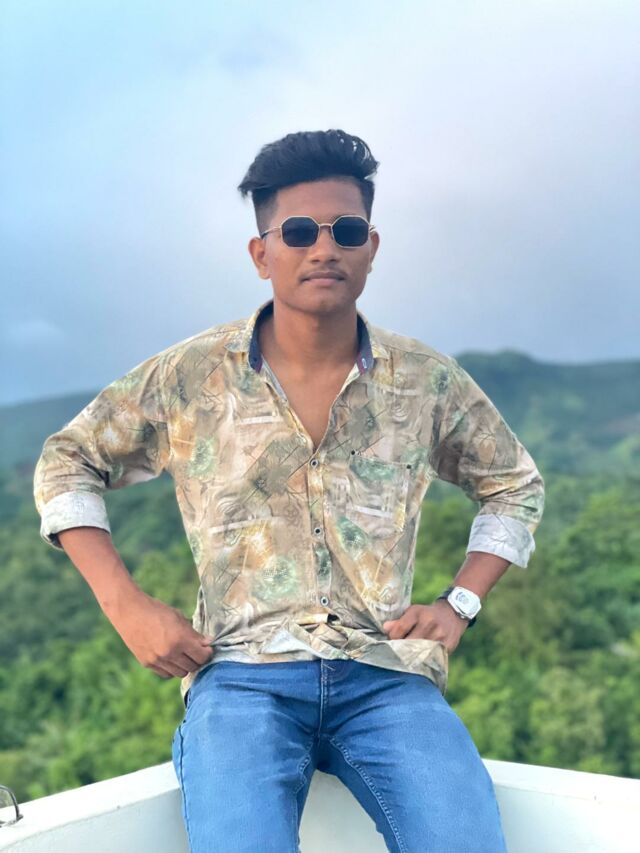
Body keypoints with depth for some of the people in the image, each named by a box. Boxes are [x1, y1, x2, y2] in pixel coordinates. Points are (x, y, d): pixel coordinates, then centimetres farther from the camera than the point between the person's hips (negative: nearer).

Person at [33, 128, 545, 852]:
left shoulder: (427, 381, 8)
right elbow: (67, 463, 13)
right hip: (243, 673, -1)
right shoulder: (191, 376, 3)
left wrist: (459, 604, 8)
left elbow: (514, 485, 22)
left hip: (387, 674, 2)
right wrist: (125, 605, 2)